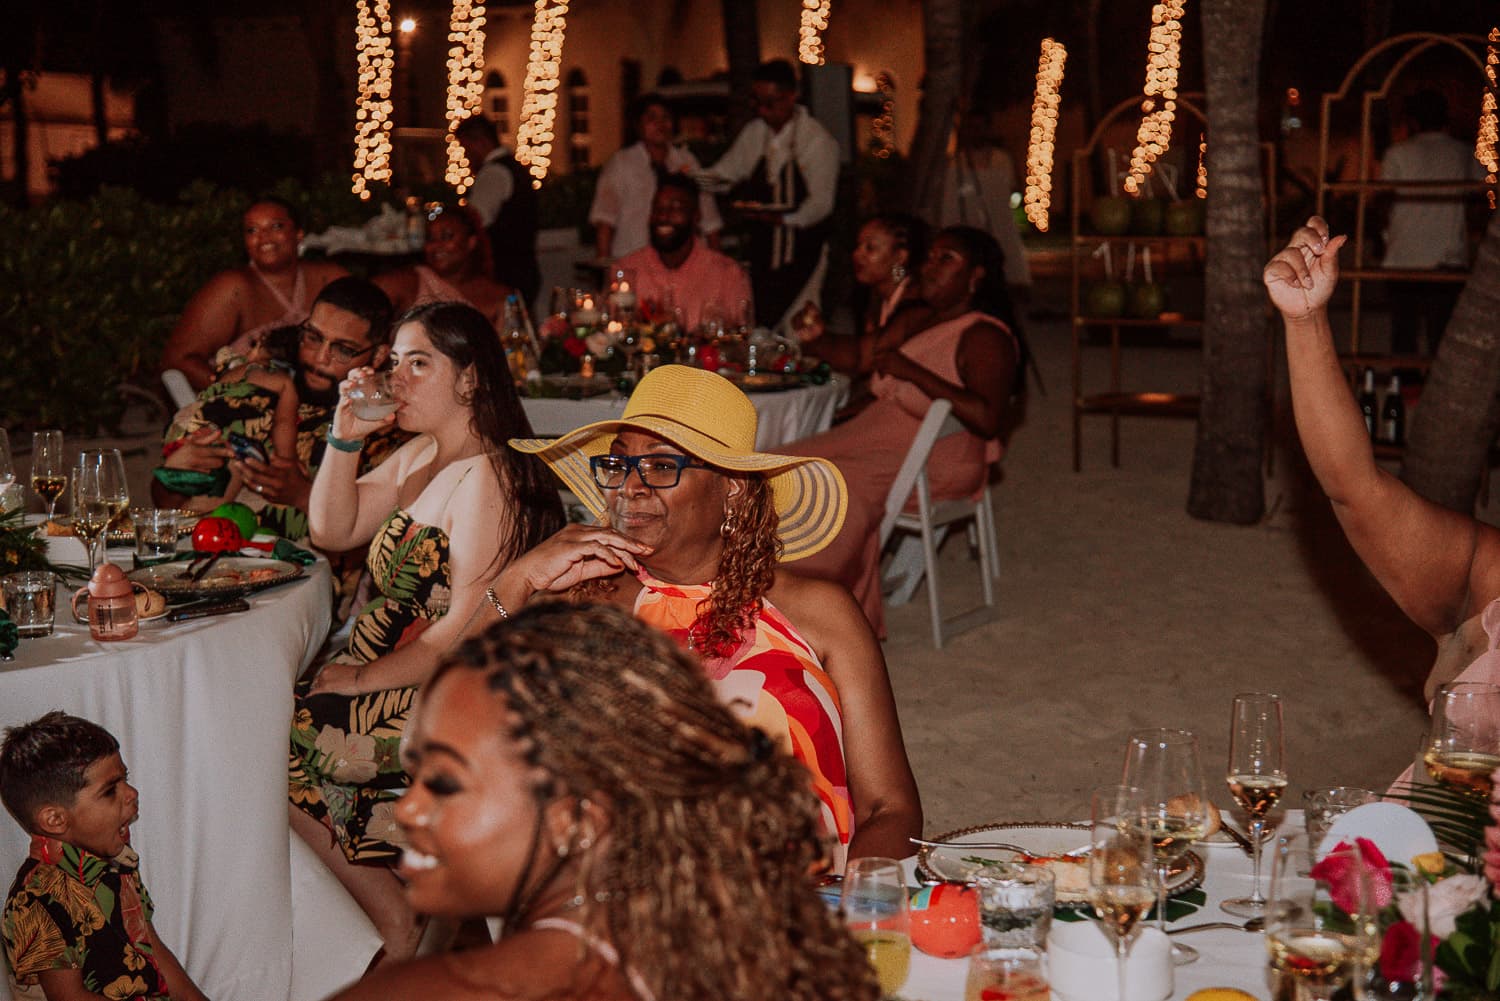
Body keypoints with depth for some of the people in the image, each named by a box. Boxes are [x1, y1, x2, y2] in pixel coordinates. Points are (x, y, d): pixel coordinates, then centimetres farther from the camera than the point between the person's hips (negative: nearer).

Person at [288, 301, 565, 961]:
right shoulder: (419, 456, 14)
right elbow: (333, 531, 13)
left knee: (281, 744, -16)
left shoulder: (489, 477, -17)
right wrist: (346, 436, 1)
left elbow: (469, 629, -22)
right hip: (384, 674, 10)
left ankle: (400, 930, -1)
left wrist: (365, 677, -17)